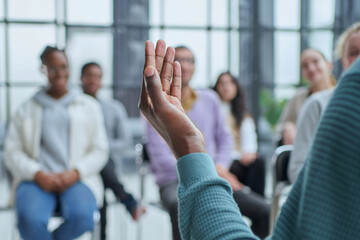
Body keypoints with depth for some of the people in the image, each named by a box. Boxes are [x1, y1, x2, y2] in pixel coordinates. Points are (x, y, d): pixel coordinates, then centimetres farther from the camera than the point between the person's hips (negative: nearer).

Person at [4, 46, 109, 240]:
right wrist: (38, 175, -11)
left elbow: (100, 151, 10)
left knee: (82, 216, -32)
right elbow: (12, 153, 7)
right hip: (36, 179, 0)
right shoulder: (26, 110, 15)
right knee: (30, 219, -33)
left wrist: (74, 173, -8)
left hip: (76, 179, 1)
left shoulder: (89, 106, 16)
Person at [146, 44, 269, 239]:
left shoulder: (209, 99, 14)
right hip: (175, 182, -4)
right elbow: (161, 158, -8)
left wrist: (221, 166, -1)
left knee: (265, 212, -16)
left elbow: (225, 139, 21)